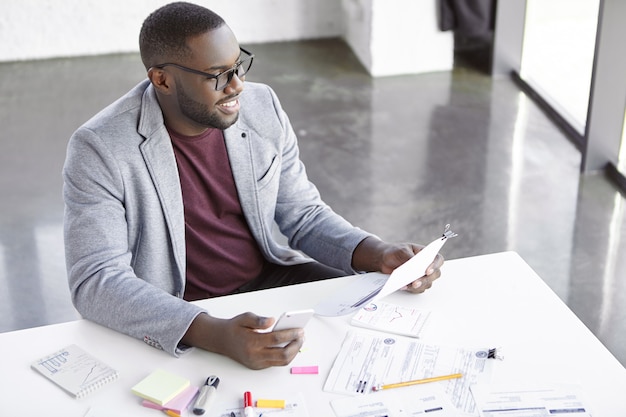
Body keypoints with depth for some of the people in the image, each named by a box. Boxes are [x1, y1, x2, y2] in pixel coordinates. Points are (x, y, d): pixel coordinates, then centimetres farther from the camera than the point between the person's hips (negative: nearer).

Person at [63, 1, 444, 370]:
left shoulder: (262, 107, -2)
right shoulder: (100, 149, -18)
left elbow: (305, 215, 8)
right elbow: (96, 282, -25)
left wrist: (380, 255, -12)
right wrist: (216, 335, -40)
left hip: (269, 278, 5)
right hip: (178, 318, -5)